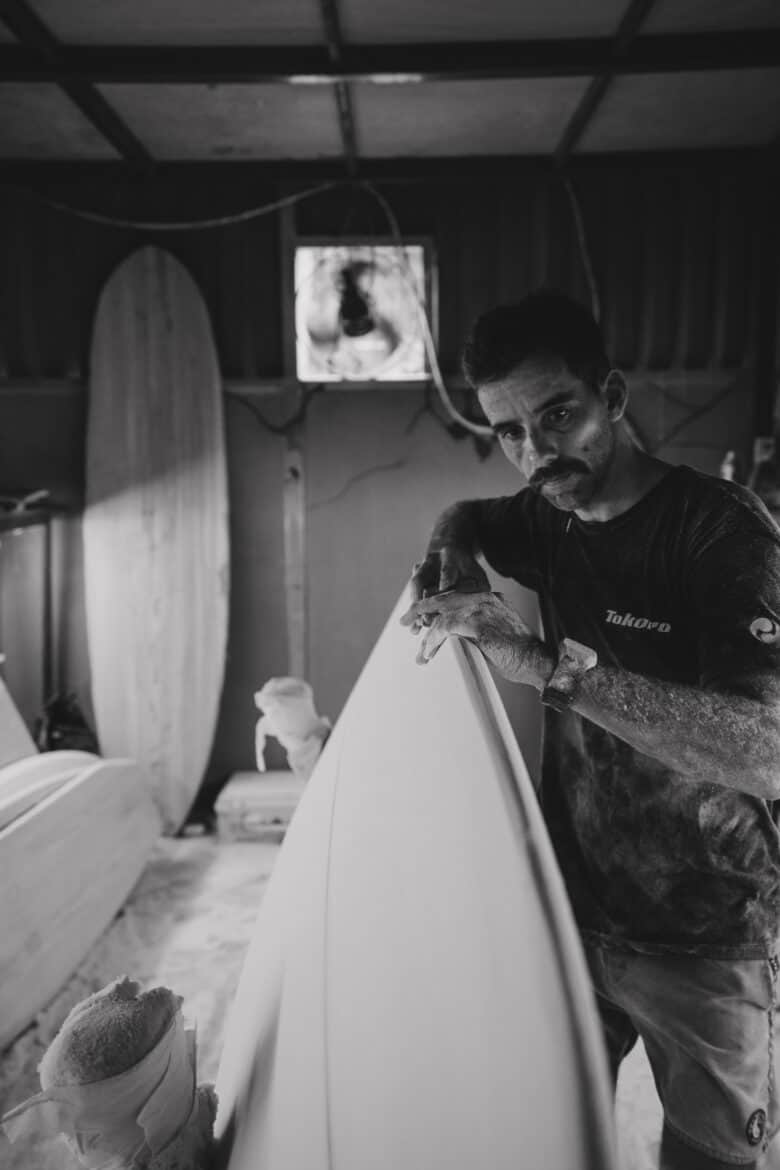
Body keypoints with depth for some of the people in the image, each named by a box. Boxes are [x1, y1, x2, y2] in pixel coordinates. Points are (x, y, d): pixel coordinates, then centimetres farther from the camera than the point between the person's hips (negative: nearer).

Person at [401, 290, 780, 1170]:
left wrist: (548, 664, -38)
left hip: (708, 940, -5)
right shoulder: (551, 518, -1)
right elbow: (464, 517, 20)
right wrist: (453, 557, -3)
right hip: (574, 909, 5)